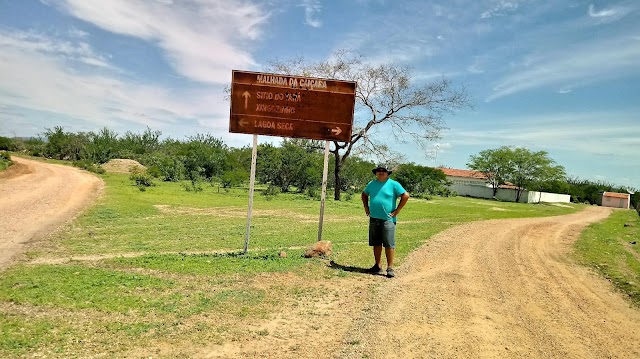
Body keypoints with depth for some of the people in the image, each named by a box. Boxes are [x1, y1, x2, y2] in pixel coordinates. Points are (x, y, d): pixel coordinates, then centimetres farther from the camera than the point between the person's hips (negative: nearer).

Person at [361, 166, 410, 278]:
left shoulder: (393, 184, -4)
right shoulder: (372, 184, 12)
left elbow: (406, 195, -6)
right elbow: (364, 194, 27)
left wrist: (397, 210, -7)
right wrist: (366, 207, 16)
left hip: (388, 219, -5)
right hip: (374, 219, 5)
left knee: (389, 245, -4)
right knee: (376, 244, 11)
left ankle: (390, 268, 2)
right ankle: (377, 266, 22)